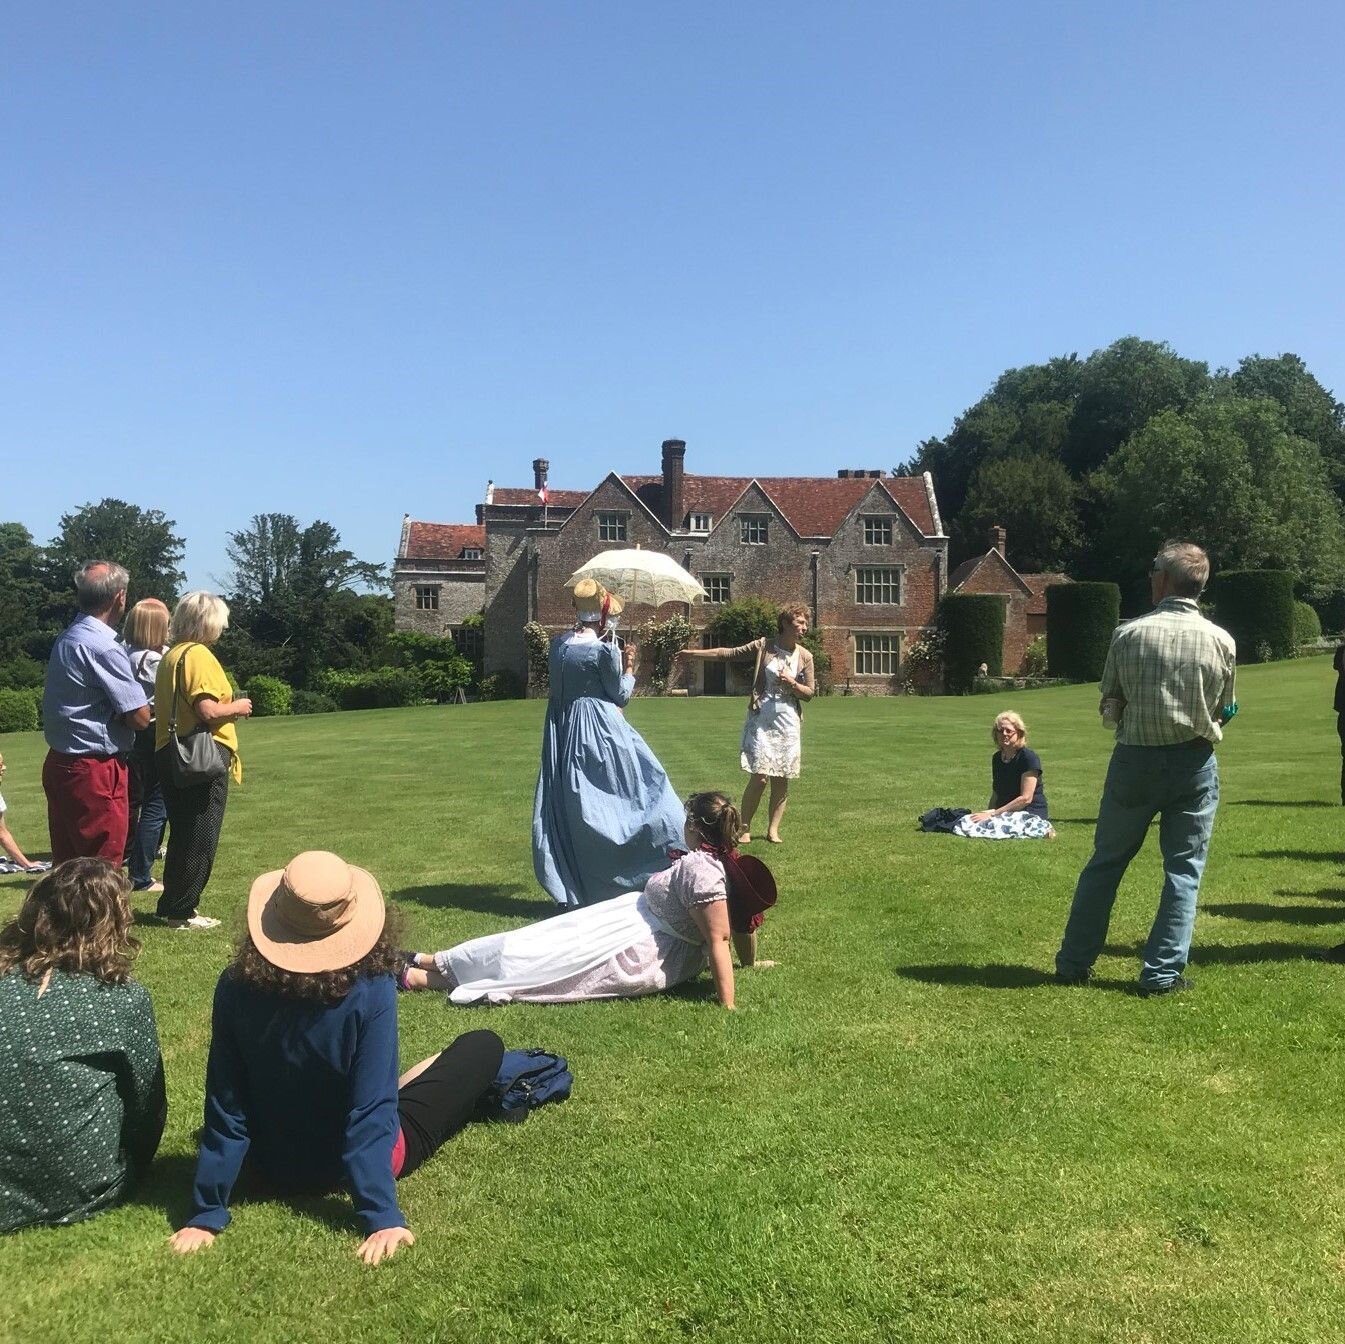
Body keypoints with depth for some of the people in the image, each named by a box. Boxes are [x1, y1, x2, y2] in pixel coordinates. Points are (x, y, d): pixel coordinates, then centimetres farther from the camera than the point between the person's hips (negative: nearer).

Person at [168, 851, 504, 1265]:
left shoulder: (237, 988, -21)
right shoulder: (371, 990, -29)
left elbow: (225, 1112, -16)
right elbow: (371, 1112, -30)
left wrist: (206, 1214, -9)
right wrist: (382, 1217, -25)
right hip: (366, 1160, -4)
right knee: (483, 1046, 12)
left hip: (276, 1170, 5)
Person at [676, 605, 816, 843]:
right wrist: (694, 653, 0)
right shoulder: (764, 645, -2)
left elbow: (809, 693, 7)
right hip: (761, 719, -2)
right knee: (759, 776, -9)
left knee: (782, 778, 3)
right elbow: (730, 653, 1)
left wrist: (792, 683, -12)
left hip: (788, 723, 3)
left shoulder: (805, 657, 3)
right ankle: (745, 828, 5)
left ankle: (773, 828, 16)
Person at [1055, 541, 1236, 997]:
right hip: (1194, 764, 0)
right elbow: (1224, 711, 6)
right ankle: (1162, 974, 8)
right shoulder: (1222, 641, -5)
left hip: (1135, 761, 0)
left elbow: (1110, 700, 1)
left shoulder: (1129, 634, -9)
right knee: (1184, 869, 9)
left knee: (1105, 862, 12)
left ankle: (1074, 963, 19)